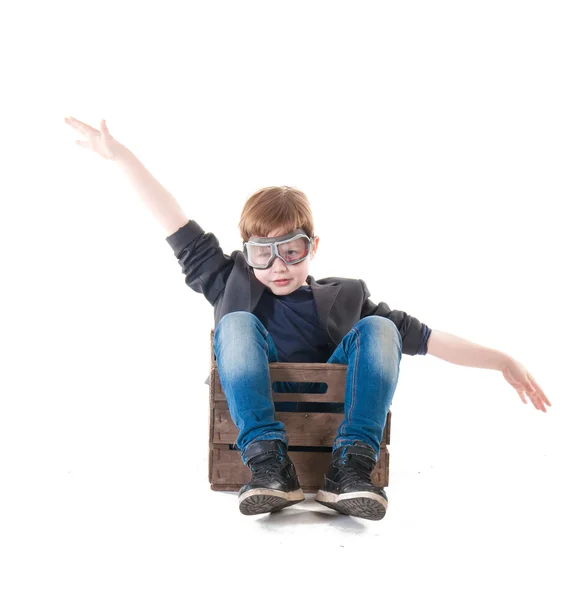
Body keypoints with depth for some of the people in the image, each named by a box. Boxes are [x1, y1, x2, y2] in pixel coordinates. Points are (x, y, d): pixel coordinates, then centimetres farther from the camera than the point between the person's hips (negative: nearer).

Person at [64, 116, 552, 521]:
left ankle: (350, 470, -30)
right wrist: (122, 156, 4)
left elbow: (423, 337, 12)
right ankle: (270, 466, -34)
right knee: (237, 322, -19)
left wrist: (501, 360, 7)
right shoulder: (234, 284, 15)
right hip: (259, 409, 0)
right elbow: (183, 234, 9)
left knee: (376, 329, -15)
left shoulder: (341, 297, 15)